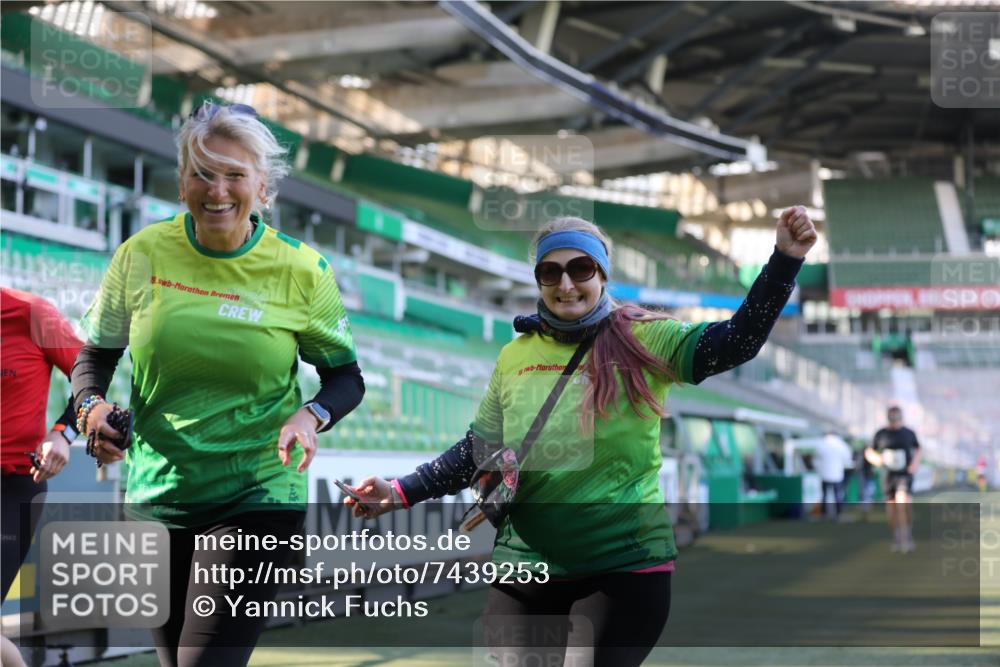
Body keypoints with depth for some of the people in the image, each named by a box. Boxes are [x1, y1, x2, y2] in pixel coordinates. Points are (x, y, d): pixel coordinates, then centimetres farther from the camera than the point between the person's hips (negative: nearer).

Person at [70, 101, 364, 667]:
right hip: (155, 498, 3)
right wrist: (91, 403, -12)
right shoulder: (144, 254, -3)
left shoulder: (302, 270, -7)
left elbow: (346, 376, 4)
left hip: (259, 500, -3)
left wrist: (311, 416, -18)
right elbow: (97, 354, 9)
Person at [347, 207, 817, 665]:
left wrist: (785, 259, -27)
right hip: (524, 565, 4)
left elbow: (736, 341, -16)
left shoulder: (643, 342, -5)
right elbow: (478, 451, 12)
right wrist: (403, 492, 3)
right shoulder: (515, 357, 6)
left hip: (626, 566, -4)